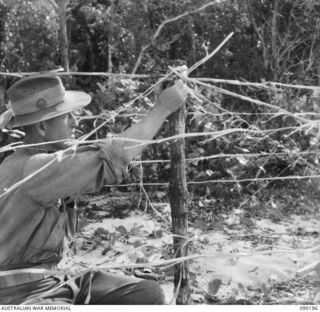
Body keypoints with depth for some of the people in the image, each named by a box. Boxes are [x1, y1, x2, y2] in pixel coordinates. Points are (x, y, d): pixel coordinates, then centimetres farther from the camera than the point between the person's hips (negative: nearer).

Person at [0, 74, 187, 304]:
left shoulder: (48, 159, 5)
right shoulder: (30, 169, -24)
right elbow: (109, 160, -28)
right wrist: (162, 109, -20)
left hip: (55, 282, 9)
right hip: (19, 296, -9)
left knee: (147, 294, 0)